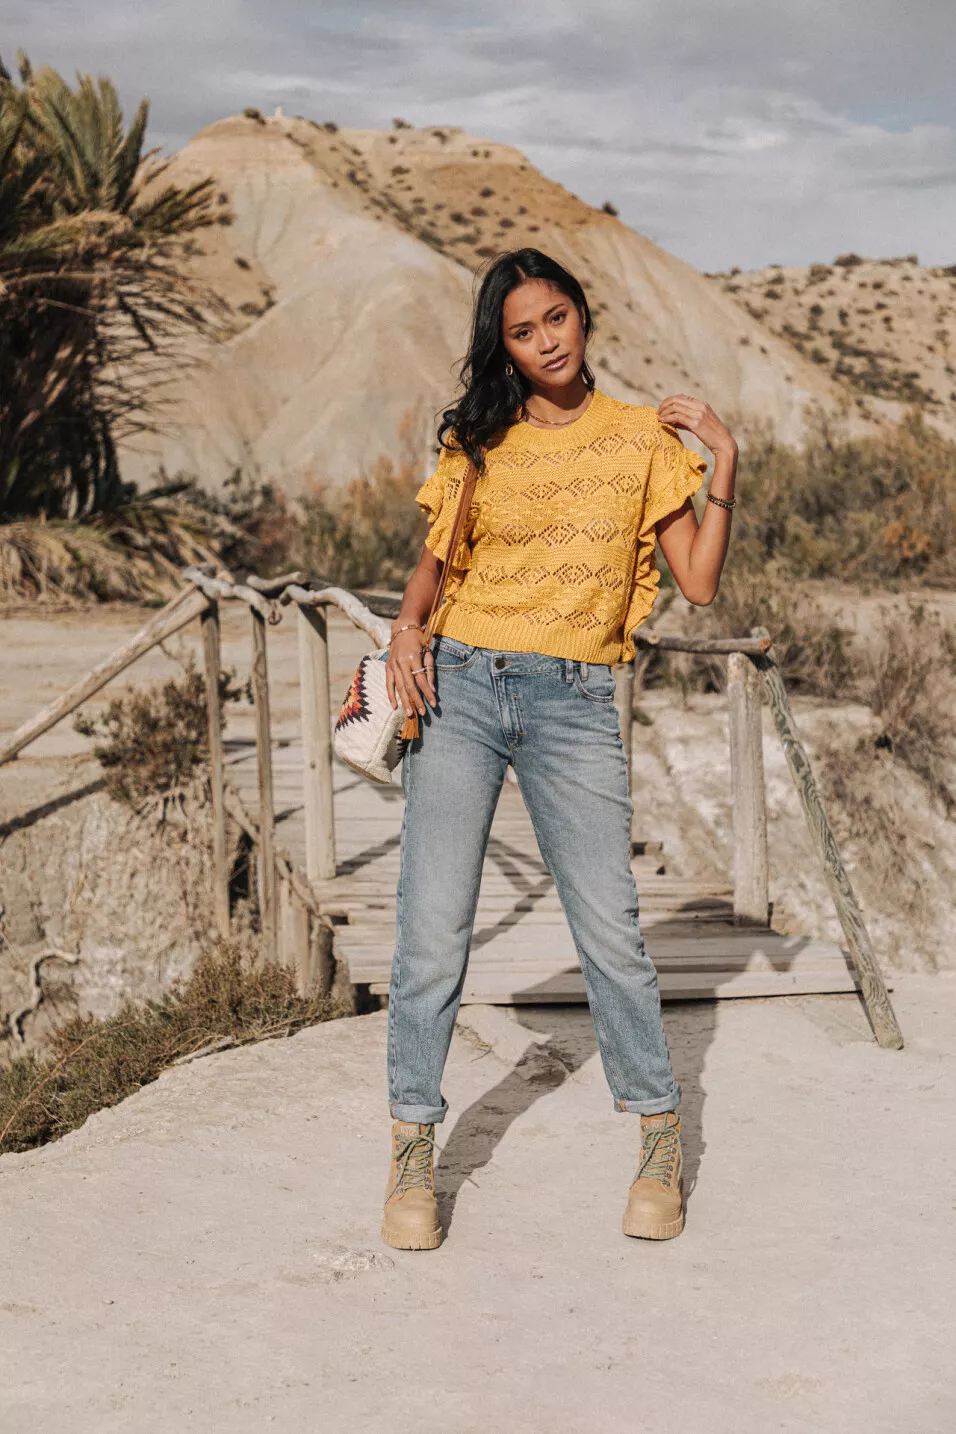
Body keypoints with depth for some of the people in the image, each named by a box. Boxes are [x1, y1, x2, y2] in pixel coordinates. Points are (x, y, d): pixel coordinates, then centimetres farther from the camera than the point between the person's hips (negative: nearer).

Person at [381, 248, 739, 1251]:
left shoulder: (643, 437, 7)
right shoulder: (479, 442, 10)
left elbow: (699, 583, 2)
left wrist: (723, 462, -4)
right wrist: (407, 630, -3)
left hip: (573, 703, -1)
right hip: (458, 686, 1)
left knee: (609, 930, -4)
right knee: (431, 931, -3)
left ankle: (659, 1139, 14)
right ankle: (412, 1149, 10)